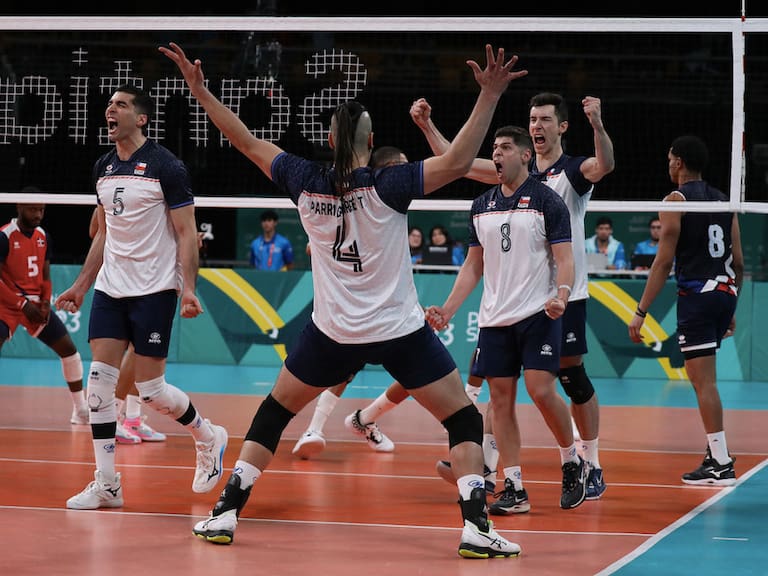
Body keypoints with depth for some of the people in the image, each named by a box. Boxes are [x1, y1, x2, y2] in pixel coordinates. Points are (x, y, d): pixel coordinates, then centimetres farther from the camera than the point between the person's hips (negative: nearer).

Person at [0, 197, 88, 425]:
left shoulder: (43, 237, 6)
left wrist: (45, 302, -4)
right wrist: (23, 305, -20)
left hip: (36, 306, 6)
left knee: (69, 349, 3)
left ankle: (81, 410, 15)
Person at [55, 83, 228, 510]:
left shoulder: (166, 167, -10)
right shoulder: (103, 169, 10)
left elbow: (186, 234, -9)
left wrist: (187, 287, -20)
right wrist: (81, 286, 18)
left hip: (154, 290, -6)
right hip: (110, 288, 6)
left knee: (150, 388, -5)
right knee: (99, 376, -5)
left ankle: (208, 437, 23)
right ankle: (106, 484, -1)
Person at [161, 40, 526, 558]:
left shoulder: (307, 184, -4)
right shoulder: (386, 187, -14)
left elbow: (250, 144, 4)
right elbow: (456, 163, -24)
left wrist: (200, 90, 11)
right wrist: (489, 97, -26)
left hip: (333, 333, 3)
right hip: (401, 331, -3)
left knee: (274, 413, 20)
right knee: (464, 419, 6)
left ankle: (226, 513, 16)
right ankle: (476, 526, -8)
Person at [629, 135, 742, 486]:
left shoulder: (677, 200, -4)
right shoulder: (723, 201, 15)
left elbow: (664, 262, -11)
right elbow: (739, 263, 15)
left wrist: (641, 311, -11)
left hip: (697, 294, -7)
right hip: (725, 293, 7)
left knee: (704, 381, -6)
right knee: (703, 379, 19)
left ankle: (721, 465, -9)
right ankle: (716, 449, 18)